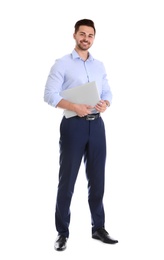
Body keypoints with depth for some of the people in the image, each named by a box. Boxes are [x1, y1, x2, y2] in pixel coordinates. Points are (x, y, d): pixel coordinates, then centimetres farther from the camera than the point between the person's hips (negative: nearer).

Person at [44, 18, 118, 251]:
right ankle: (62, 233, 12)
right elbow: (50, 95, -9)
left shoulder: (99, 65, 15)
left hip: (97, 125, 5)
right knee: (67, 180, 1)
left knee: (97, 179, 10)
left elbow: (108, 92, 14)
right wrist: (75, 107, -22)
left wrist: (105, 104, -9)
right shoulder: (62, 64, -1)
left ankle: (98, 228, 24)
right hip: (73, 125, -5)